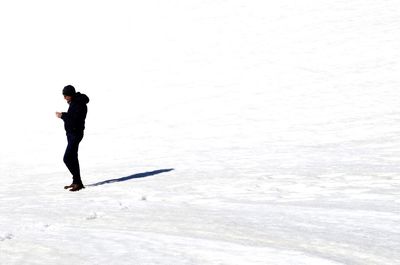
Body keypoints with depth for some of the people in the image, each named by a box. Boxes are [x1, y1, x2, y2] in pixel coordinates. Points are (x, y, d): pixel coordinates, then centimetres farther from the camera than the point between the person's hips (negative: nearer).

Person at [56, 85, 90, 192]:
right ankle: (76, 182, 26)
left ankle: (78, 182, -7)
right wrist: (63, 115, 1)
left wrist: (62, 116, -19)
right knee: (72, 158, 16)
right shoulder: (74, 102, 11)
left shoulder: (80, 104, -20)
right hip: (71, 133, 11)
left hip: (75, 134, -11)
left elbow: (75, 119, -27)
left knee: (67, 159, -14)